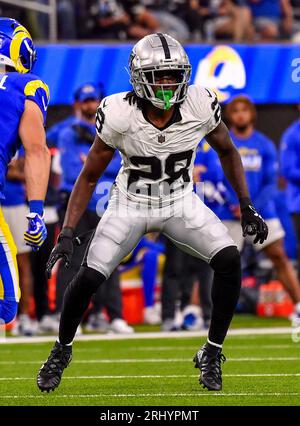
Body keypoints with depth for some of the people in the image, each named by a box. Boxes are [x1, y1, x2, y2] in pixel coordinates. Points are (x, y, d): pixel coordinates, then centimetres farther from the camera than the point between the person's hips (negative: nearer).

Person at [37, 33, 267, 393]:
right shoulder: (119, 114, -24)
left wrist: (246, 206, 0)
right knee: (88, 277, -14)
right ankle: (62, 350, 15)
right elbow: (89, 177, -11)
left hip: (181, 203, 2)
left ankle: (211, 355, -1)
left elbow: (227, 151, 2)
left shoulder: (200, 106, -20)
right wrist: (66, 234, -17)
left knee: (229, 259, -19)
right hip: (131, 205, -2)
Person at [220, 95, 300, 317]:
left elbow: (271, 183, 2)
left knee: (280, 257, -3)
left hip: (262, 212, 1)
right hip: (230, 215, -1)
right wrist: (231, 205, -13)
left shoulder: (265, 145, 5)